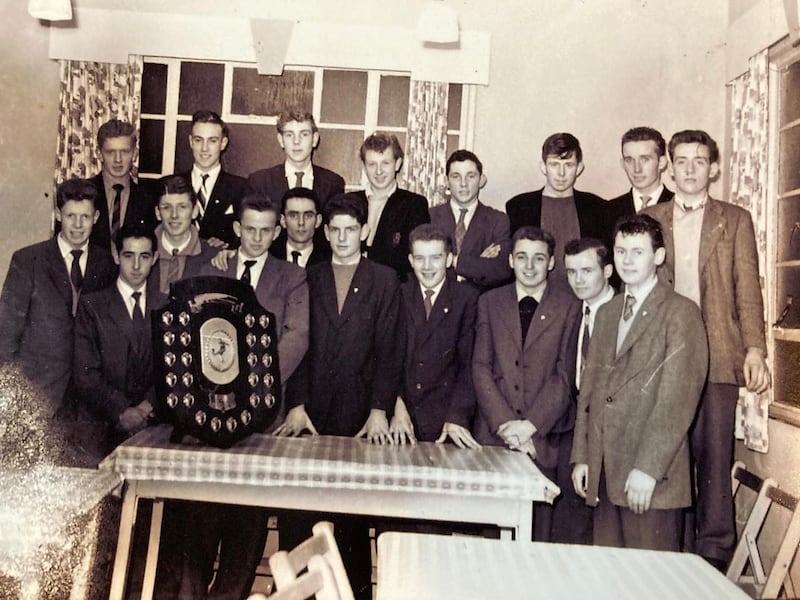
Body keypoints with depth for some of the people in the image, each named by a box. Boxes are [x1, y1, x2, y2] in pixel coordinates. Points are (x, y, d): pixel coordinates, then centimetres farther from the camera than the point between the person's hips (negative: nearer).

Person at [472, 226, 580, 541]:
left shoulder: (569, 307, 3)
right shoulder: (489, 302, 10)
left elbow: (565, 375, -2)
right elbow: (481, 367, 3)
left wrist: (530, 425, -11)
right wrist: (505, 423, -7)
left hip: (545, 436, -1)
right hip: (493, 433, 2)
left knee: (539, 532, -1)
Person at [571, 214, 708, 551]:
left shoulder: (680, 312, -5)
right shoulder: (606, 313, 17)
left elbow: (677, 399, -12)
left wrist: (648, 468, -17)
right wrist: (581, 457, 9)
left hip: (651, 476, -6)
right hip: (604, 472, 6)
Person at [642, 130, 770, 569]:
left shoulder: (735, 221, 10)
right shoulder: (648, 219, 12)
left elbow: (747, 290, 4)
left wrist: (755, 349, -7)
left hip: (717, 355, -1)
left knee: (714, 454, 1)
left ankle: (713, 551, 12)